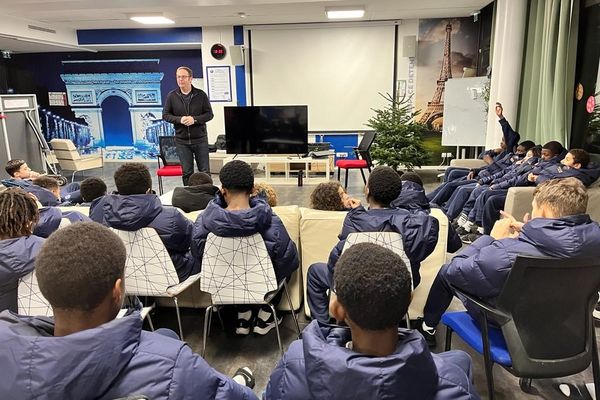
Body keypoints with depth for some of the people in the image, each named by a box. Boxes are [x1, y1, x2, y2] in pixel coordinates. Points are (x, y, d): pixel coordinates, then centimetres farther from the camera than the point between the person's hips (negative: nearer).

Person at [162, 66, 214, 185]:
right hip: (182, 141, 1)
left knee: (205, 171, 5)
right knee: (187, 172, 7)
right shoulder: (171, 96, 3)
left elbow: (209, 114, 0)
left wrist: (194, 119, -16)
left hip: (200, 139, -1)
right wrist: (179, 119, -14)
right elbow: (165, 115, 5)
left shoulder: (201, 94, 0)